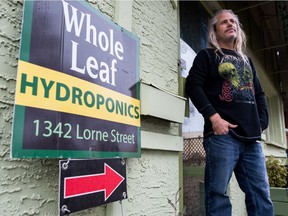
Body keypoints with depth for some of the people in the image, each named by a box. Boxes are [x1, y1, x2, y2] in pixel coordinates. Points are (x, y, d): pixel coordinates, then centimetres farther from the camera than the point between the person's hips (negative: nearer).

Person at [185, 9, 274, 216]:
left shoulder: (246, 60, 28)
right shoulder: (207, 56, 11)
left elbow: (259, 94, 27)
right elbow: (193, 86, -4)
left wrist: (262, 122, 10)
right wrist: (213, 117, -15)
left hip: (251, 137, 6)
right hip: (222, 134, -5)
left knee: (261, 194, 4)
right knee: (218, 193, -7)